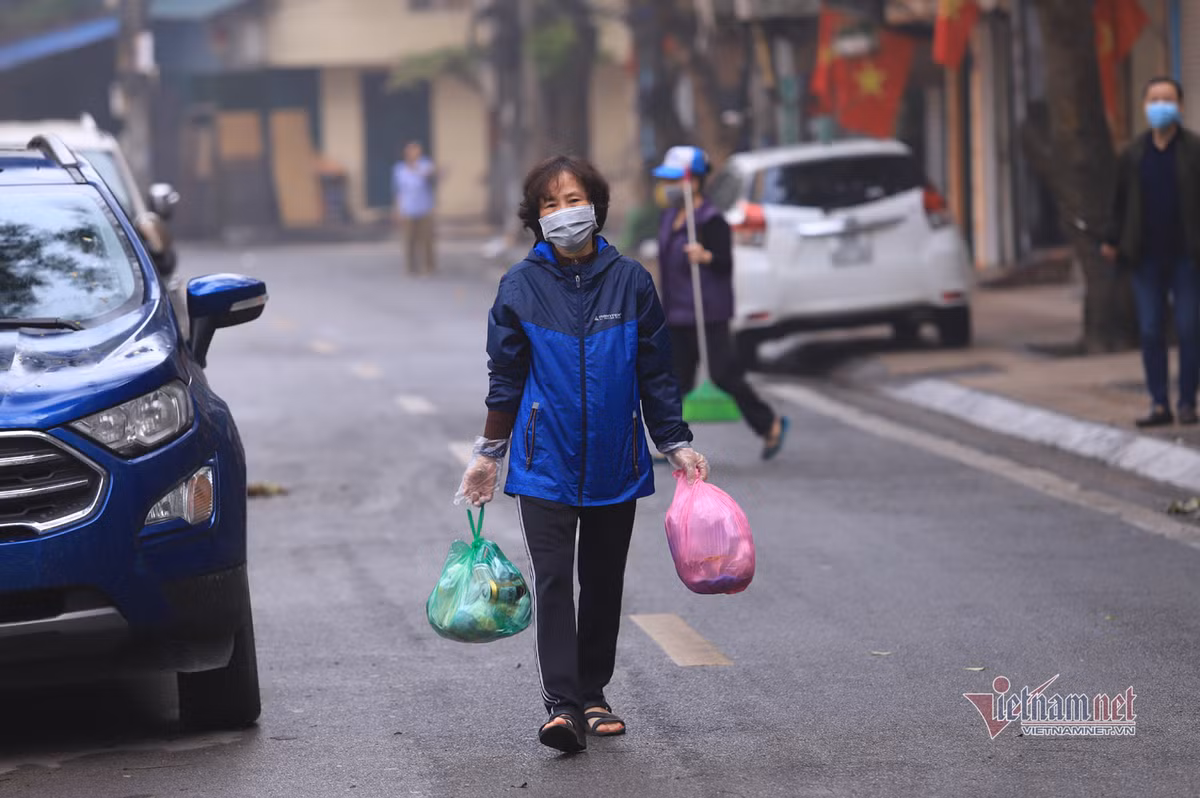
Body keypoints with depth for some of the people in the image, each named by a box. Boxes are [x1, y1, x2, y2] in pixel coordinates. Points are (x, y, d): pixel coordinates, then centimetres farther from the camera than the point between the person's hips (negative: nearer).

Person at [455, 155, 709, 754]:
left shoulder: (629, 281, 0)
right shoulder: (522, 286, -1)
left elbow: (655, 373, 6)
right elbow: (506, 378, 6)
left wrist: (676, 444, 4)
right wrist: (489, 454, 8)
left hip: (615, 463, 2)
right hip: (545, 462, -2)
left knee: (603, 582, 10)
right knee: (552, 580, -11)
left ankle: (593, 697, 22)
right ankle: (561, 705, -17)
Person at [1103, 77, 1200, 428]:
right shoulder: (1133, 155, 7)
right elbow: (1121, 204, 10)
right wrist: (1113, 242, 1)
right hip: (1147, 259, 3)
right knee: (1150, 332, 3)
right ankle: (1159, 404, 8)